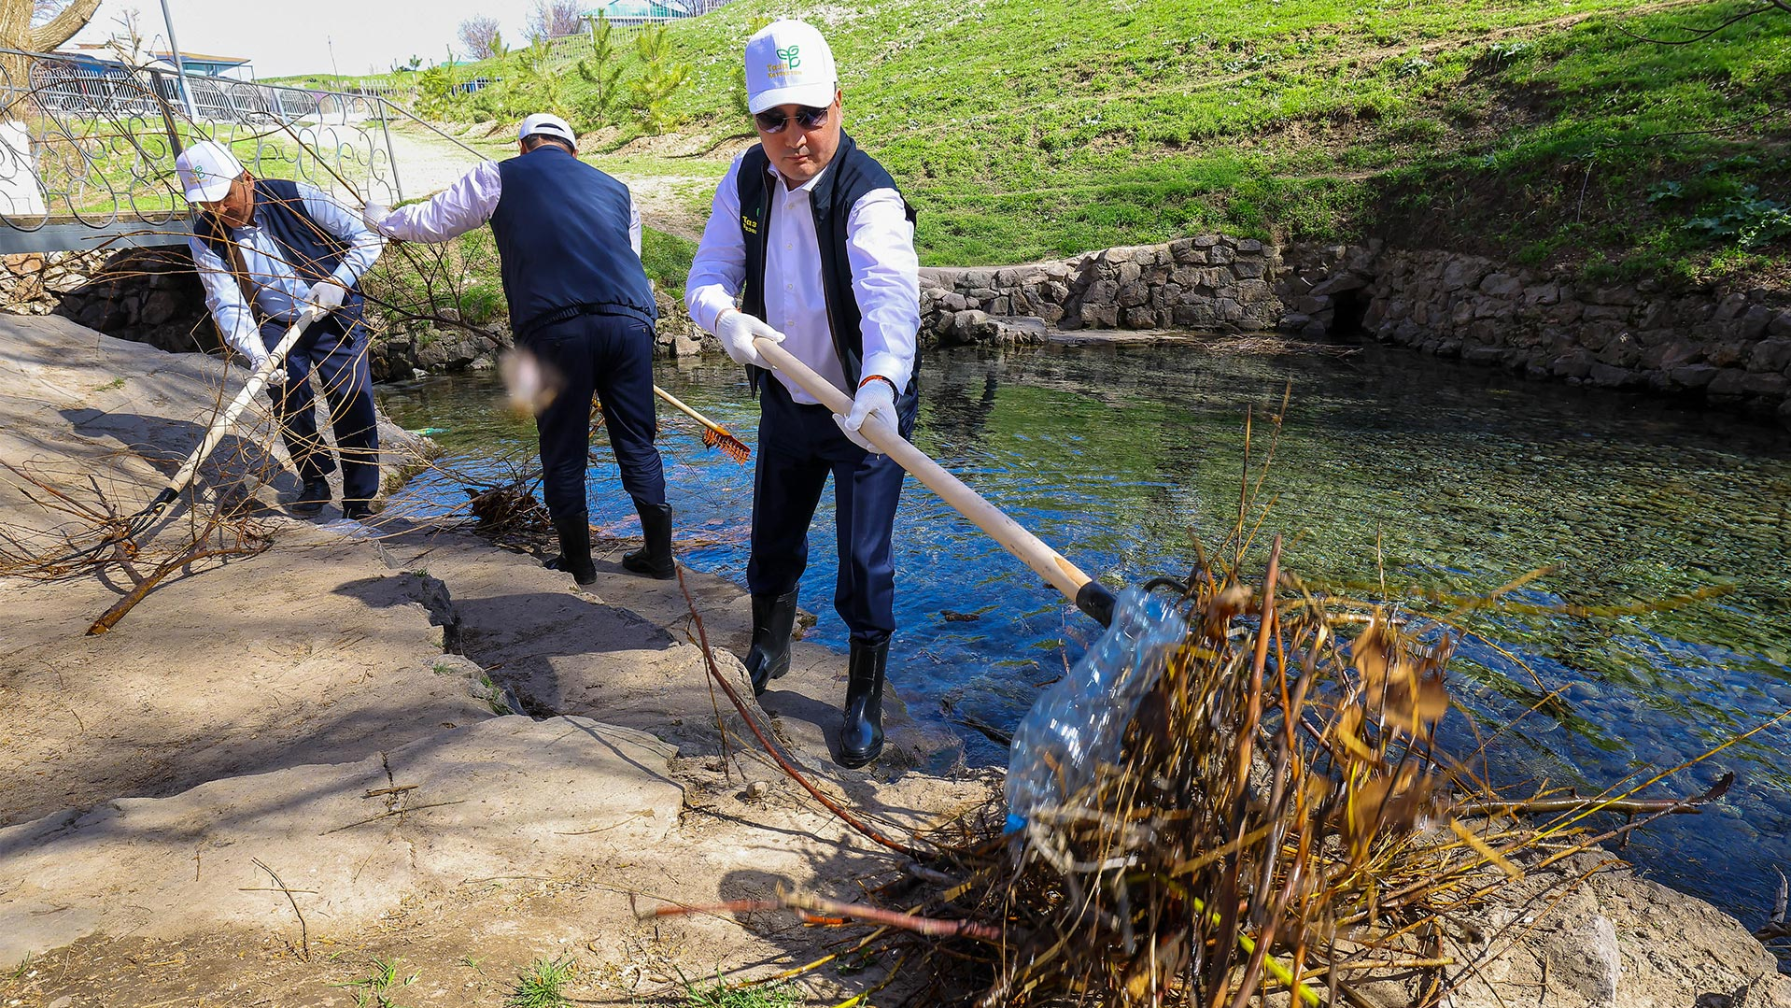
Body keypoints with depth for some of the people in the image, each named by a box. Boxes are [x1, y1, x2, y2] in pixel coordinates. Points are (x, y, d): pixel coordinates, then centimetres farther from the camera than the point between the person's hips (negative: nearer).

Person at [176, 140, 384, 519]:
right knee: (289, 405, -7)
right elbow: (227, 305, -14)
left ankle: (360, 498, 3)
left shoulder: (294, 197, -16)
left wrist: (339, 281, -24)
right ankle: (313, 481, 18)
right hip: (274, 327, 2)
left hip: (335, 317, -2)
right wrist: (257, 355, -31)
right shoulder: (206, 239, -9)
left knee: (353, 402, -8)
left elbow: (365, 237, -9)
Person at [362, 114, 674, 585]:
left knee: (563, 450, 9)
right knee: (637, 442, 11)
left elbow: (432, 221, 26)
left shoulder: (501, 176, 17)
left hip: (555, 327, -3)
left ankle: (577, 562, 18)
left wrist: (383, 220, 45)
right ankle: (658, 554, 16)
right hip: (631, 320, 3)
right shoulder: (615, 188, 25)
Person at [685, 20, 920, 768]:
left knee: (864, 565, -1)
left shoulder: (870, 198, -23)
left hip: (865, 409, -5)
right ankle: (768, 650, 48)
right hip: (785, 403, 5)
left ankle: (865, 700, 21)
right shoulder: (746, 179, -5)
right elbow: (707, 277, -4)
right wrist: (726, 319, -28)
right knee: (771, 544, 20)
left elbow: (890, 298, -41)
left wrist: (881, 381, -60)